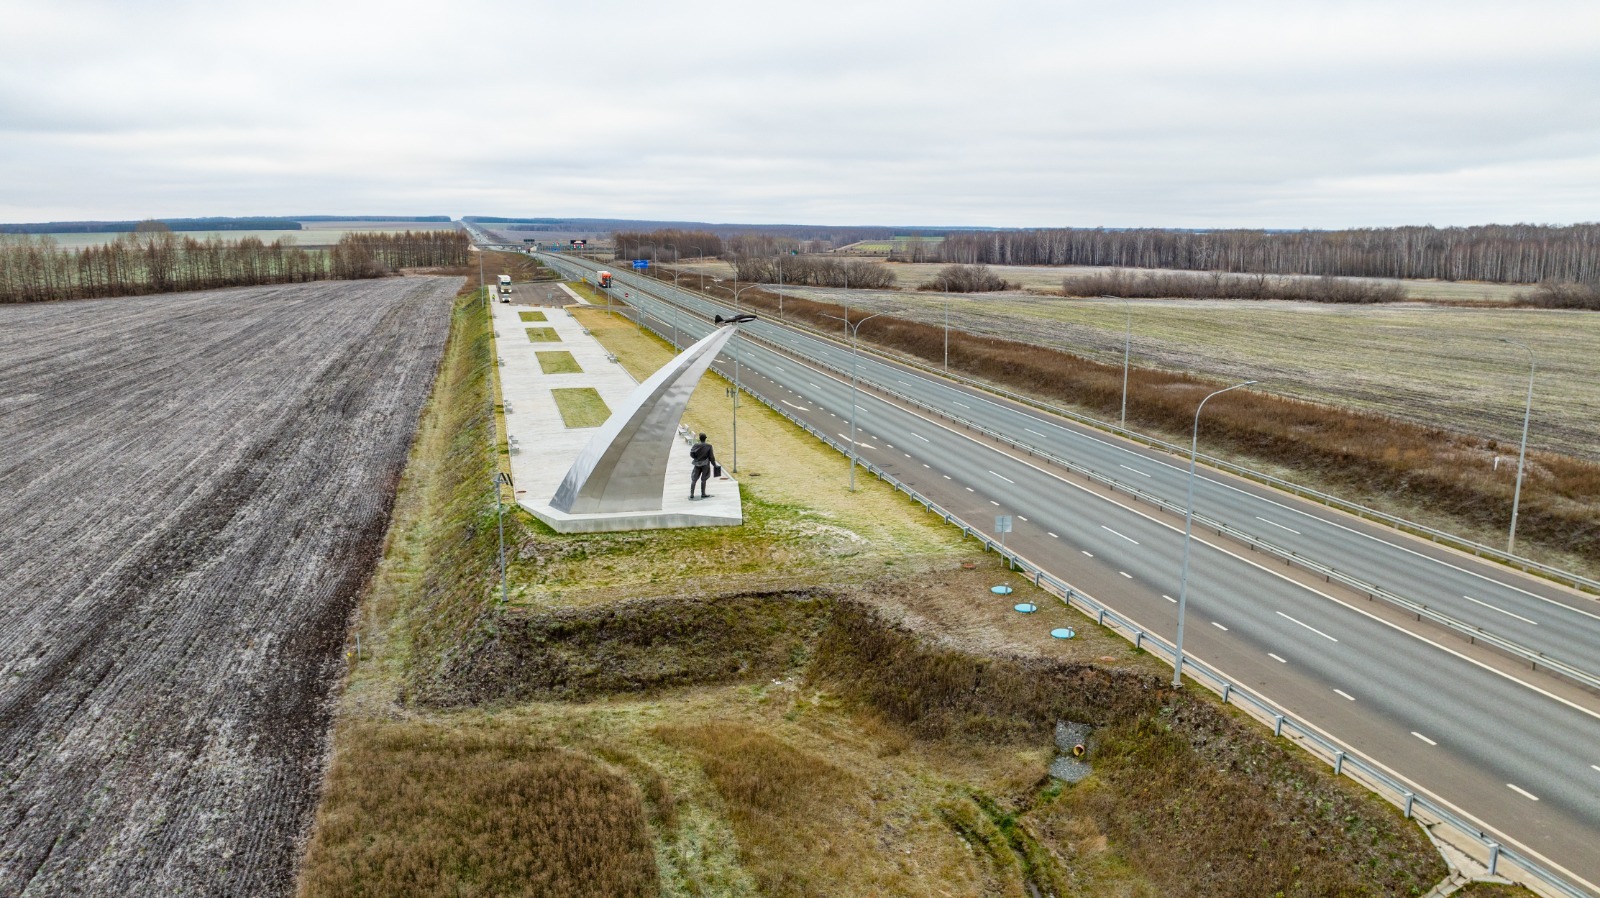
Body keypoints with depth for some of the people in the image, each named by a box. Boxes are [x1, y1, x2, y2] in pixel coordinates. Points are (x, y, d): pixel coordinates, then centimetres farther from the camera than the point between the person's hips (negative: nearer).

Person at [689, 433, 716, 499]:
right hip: (705, 464, -2)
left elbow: (691, 454, -6)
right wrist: (714, 464, 6)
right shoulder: (709, 446, -7)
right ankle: (703, 494, 6)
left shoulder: (696, 445, -3)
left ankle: (691, 494, 3)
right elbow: (711, 457, -5)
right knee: (703, 479, 7)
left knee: (694, 479, 7)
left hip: (697, 464, 2)